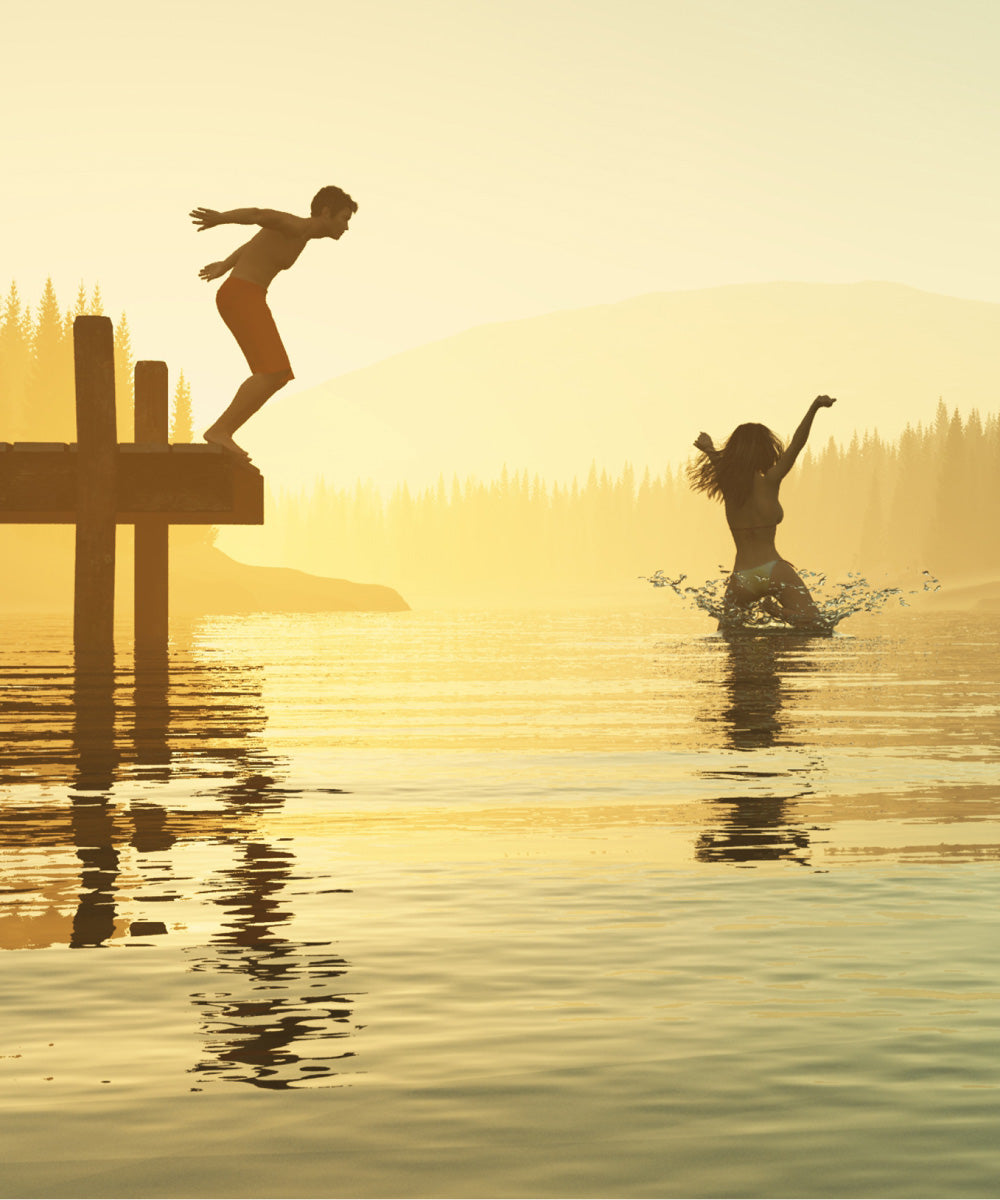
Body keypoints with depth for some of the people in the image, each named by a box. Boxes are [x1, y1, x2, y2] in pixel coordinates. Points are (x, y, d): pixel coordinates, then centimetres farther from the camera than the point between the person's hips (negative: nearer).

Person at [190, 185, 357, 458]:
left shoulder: (300, 232, 19)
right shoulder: (296, 226, -11)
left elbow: (256, 244, 34)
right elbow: (257, 214, -28)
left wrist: (225, 266, 50)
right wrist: (220, 218, -47)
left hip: (244, 300, 10)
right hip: (242, 296, -10)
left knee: (277, 376, 6)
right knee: (273, 372, -18)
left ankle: (220, 435, 3)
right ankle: (219, 430, -17)